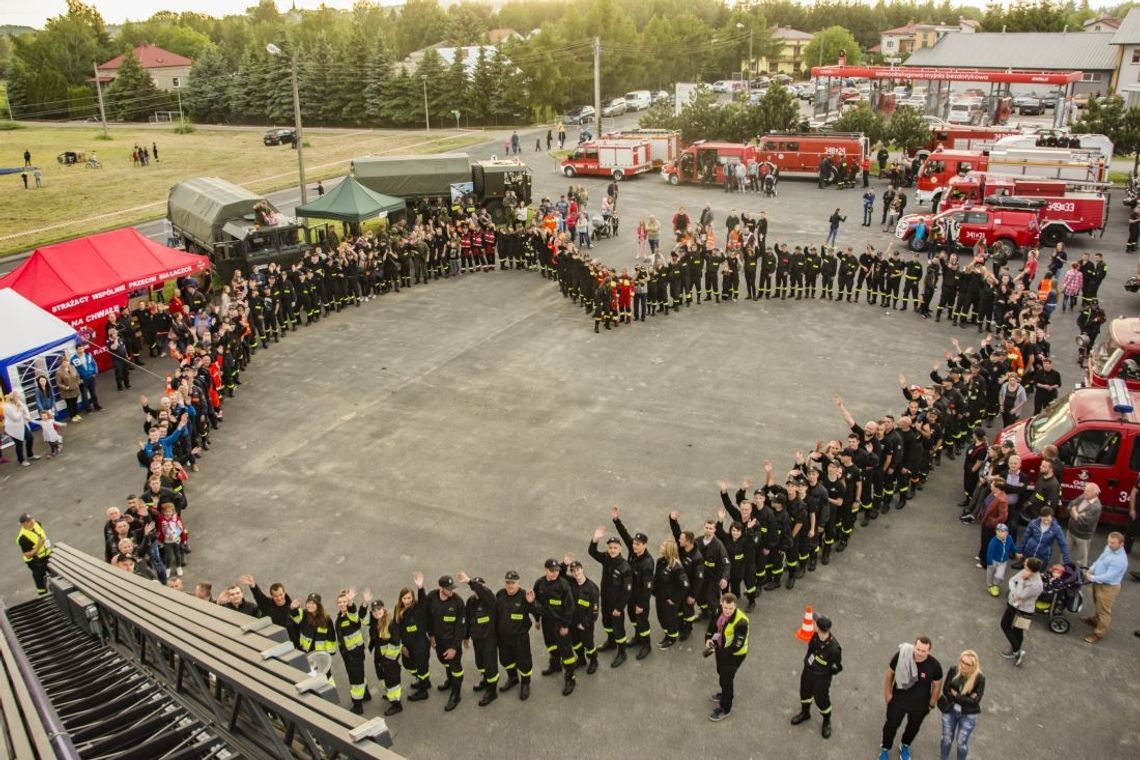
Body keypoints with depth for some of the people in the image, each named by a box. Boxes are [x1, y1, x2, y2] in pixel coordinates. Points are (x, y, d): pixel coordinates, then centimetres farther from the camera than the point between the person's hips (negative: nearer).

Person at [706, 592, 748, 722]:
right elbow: (713, 623, 3)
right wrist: (708, 638, -13)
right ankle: (727, 693, 55)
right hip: (721, 648, 7)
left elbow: (737, 645, -32)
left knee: (726, 678, 3)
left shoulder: (741, 622, -36)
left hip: (735, 654, -7)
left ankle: (725, 709, 23)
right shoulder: (719, 611, -15)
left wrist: (718, 651, -33)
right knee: (721, 673, 26)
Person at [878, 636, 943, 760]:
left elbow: (937, 685, -8)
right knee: (891, 725, 20)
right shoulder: (901, 656, -29)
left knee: (913, 727, 27)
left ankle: (905, 746, 58)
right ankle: (885, 748, 48)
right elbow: (890, 673, -10)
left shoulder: (934, 665, -28)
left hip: (919, 704, 1)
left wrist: (931, 704, 1)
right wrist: (887, 693, -3)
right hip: (898, 700, -1)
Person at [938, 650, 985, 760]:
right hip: (950, 710, 2)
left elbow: (975, 700, -18)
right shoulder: (953, 670, -15)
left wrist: (956, 696, -16)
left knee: (962, 743, 13)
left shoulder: (979, 678, -20)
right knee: (947, 739, 18)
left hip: (968, 715, -2)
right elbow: (945, 690, -12)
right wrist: (964, 698, -19)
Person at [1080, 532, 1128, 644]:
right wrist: (1091, 570, -3)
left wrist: (1092, 578, -21)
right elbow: (1099, 560, 10)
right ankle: (1095, 620, 54)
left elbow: (1108, 576, -30)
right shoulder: (1108, 548, -5)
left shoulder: (1120, 560, -33)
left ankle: (1098, 633, 21)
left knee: (1104, 611, 7)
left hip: (1108, 587, -9)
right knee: (1098, 605, 31)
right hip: (1099, 582, 9)